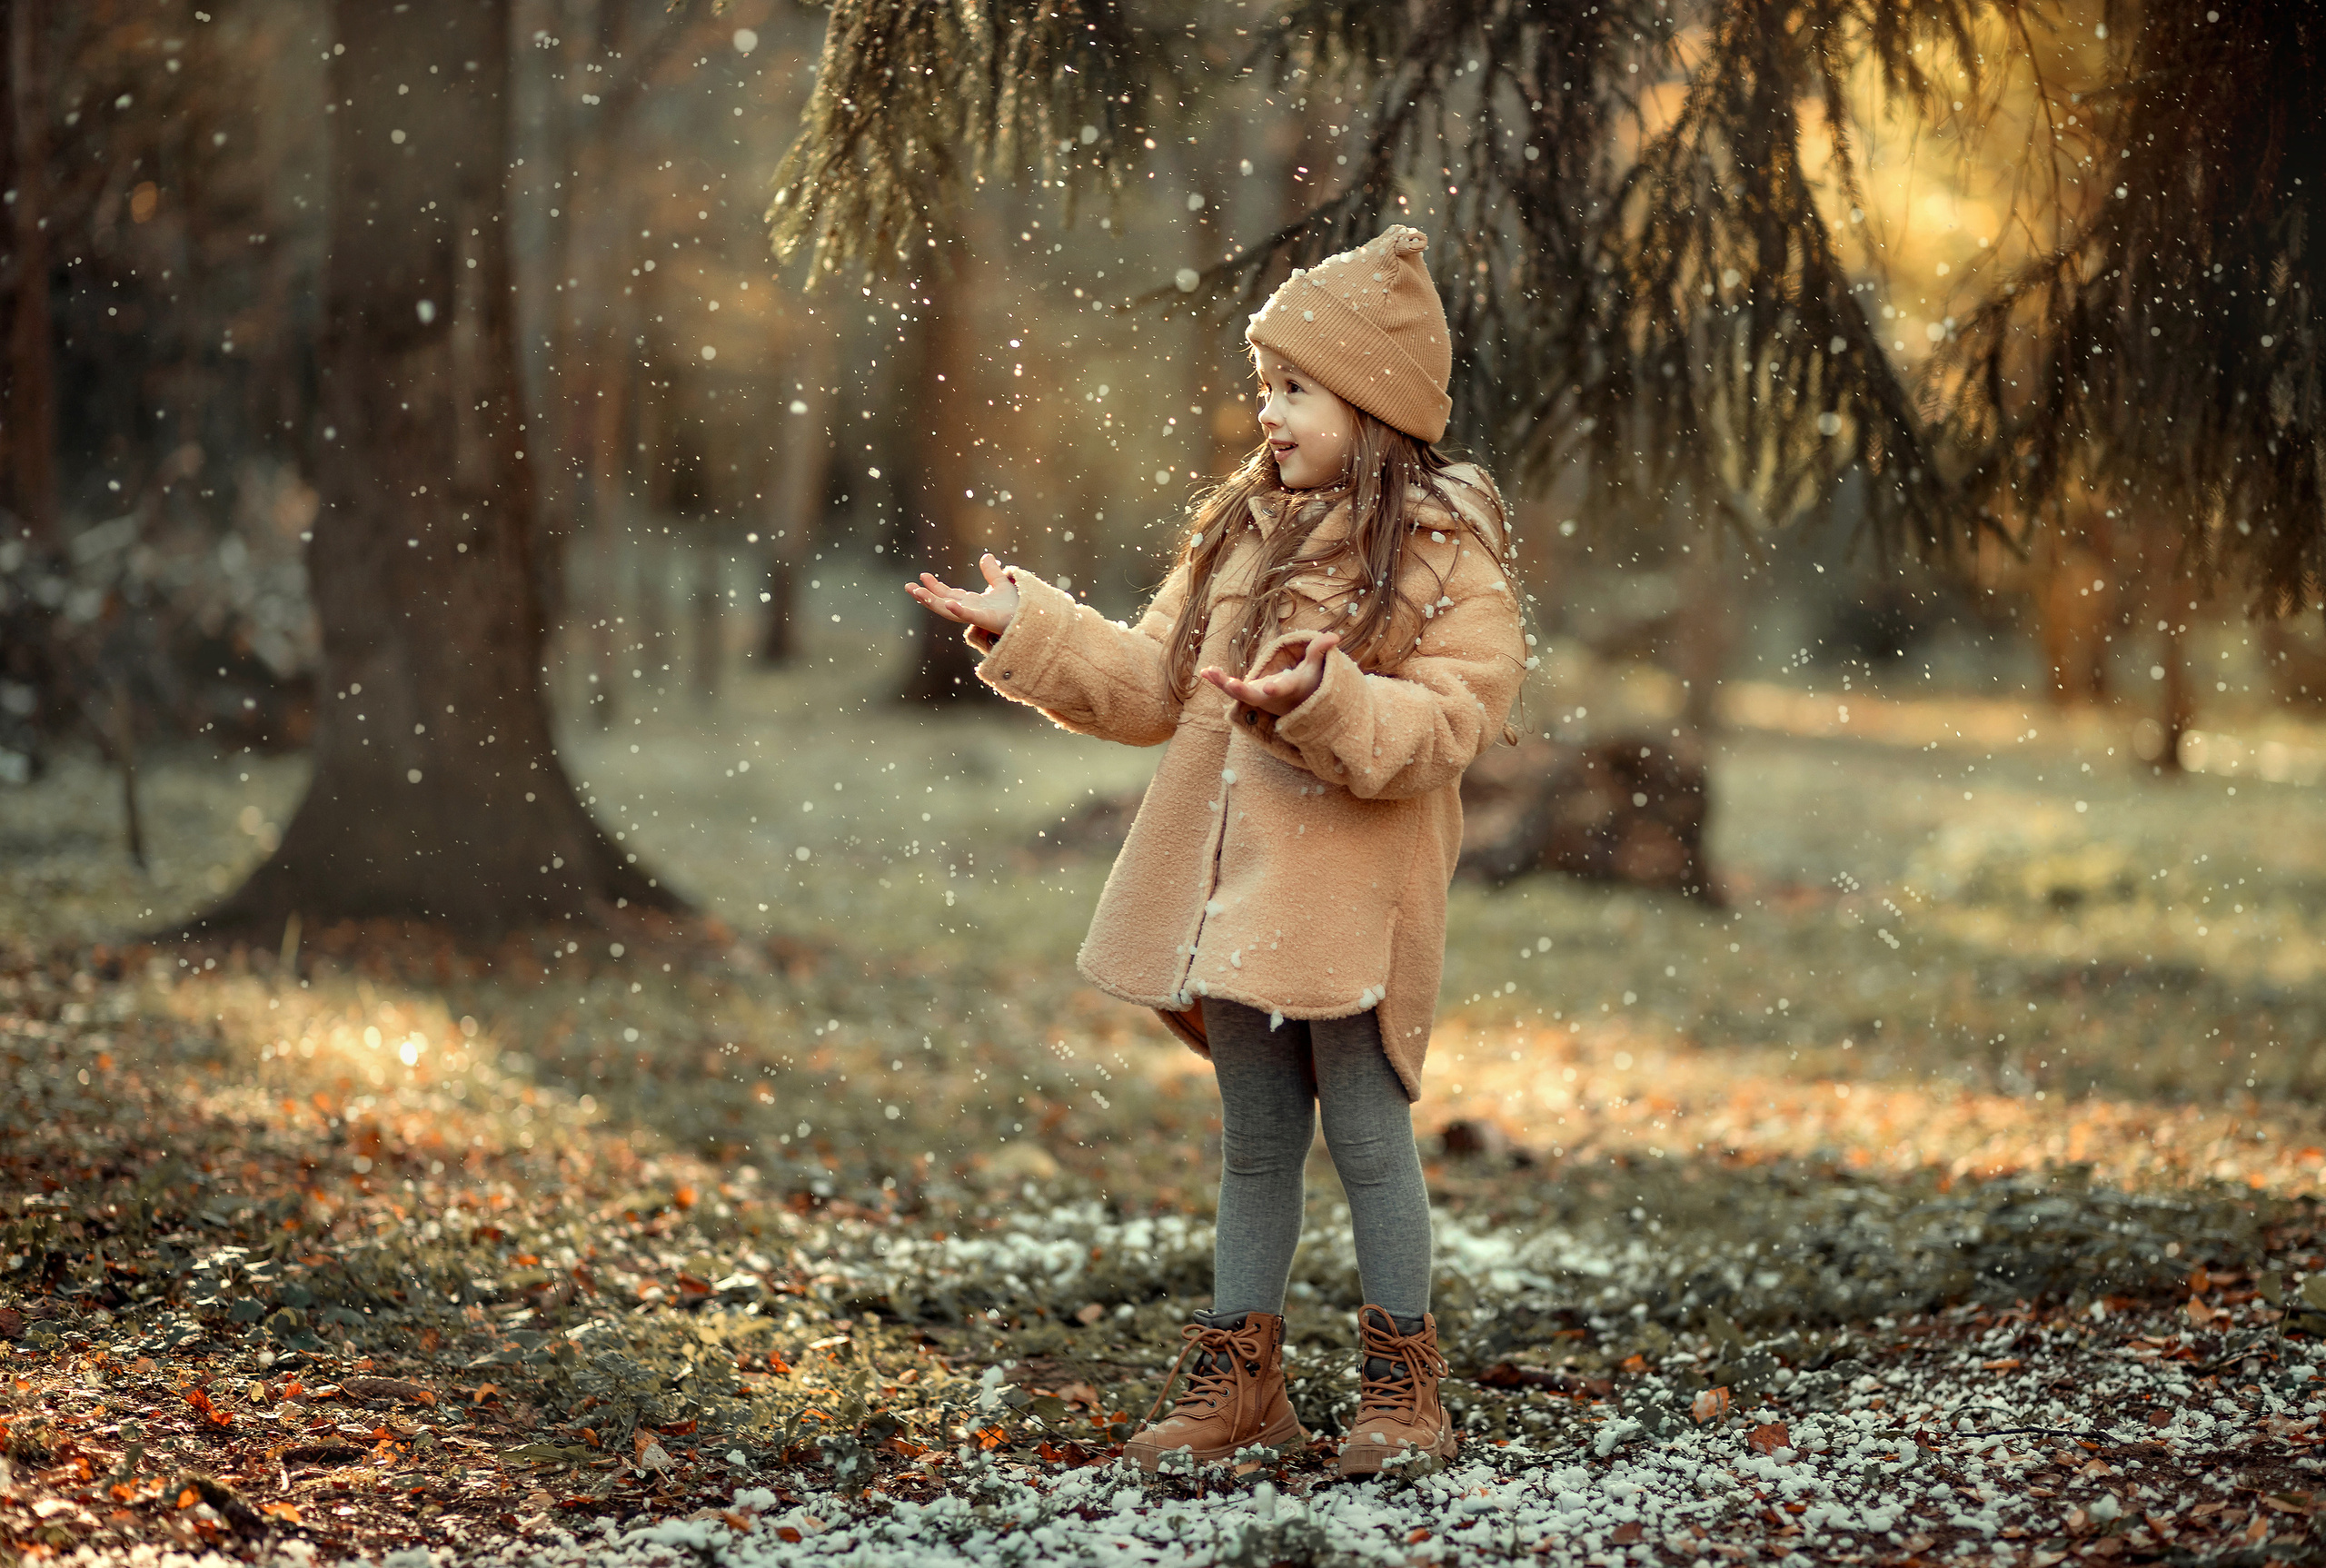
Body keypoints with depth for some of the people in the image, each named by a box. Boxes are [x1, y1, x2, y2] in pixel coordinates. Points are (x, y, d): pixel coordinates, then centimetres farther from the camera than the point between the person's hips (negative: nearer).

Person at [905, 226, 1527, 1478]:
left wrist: (1325, 702, -31)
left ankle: (1404, 1380, 14)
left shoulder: (1444, 553, -8)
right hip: (1232, 896, 6)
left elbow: (1446, 721, -17)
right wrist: (1030, 631, 6)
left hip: (1351, 904, -6)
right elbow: (1154, 684, 15)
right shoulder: (1239, 528, 12)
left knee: (1367, 1133, 1)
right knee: (1254, 1141, 14)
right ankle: (1239, 1379, 23)